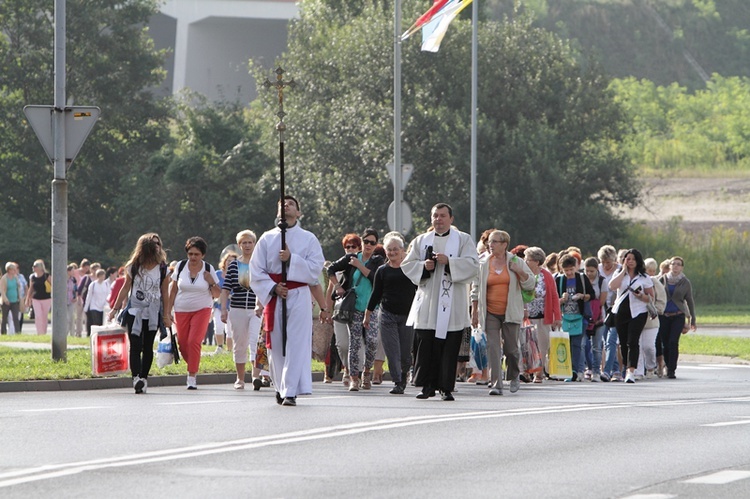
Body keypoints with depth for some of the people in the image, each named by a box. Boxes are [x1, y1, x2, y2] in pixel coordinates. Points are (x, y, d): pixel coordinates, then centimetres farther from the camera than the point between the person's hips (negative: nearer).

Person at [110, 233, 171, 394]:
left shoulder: (162, 269, -1)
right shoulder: (133, 267, 0)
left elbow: (165, 292, 5)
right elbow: (126, 288, 9)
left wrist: (166, 314, 5)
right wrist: (116, 308, 9)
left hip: (153, 313, 1)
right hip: (134, 312, -1)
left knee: (147, 347, 6)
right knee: (135, 346, -12)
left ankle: (144, 377, 15)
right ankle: (136, 377, -23)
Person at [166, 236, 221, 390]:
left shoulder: (209, 269, -2)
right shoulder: (181, 266, 0)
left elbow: (217, 295, 4)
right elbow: (173, 290, 7)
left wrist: (211, 282, -14)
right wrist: (168, 311, 4)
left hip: (202, 310, -2)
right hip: (182, 311, 2)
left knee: (194, 341, -17)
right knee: (183, 344, 2)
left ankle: (192, 377, -11)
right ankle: (193, 367, 30)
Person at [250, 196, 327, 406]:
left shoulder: (308, 239, 6)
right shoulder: (267, 239, 8)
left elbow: (315, 268, -4)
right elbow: (256, 272, 4)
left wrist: (291, 259, -15)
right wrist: (273, 288, -10)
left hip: (299, 296, -2)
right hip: (274, 297, 2)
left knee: (296, 344, -10)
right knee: (276, 345, 4)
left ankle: (290, 392, -13)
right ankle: (281, 387, 21)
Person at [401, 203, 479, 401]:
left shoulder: (463, 240, 7)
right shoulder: (421, 241, 16)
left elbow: (472, 265, -5)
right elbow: (407, 264, 11)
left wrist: (449, 262, -17)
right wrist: (424, 266, -8)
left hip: (452, 304, -2)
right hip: (427, 302, 2)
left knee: (449, 347, -5)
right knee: (425, 346, -4)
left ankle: (447, 388, 0)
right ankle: (428, 386, 3)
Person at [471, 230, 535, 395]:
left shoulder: (516, 262, 4)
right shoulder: (483, 264, 7)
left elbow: (531, 284, 5)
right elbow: (476, 290, 12)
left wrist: (519, 271, -12)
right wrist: (474, 312, 7)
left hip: (510, 312, -1)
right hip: (490, 313, 1)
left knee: (511, 348, 2)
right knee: (493, 348, -9)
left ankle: (514, 376, 29)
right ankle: (496, 384, -11)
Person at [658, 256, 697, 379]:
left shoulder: (685, 283, 4)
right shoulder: (663, 280, 4)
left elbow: (690, 302, 10)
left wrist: (693, 321, 10)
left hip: (678, 316, -1)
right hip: (664, 316, 1)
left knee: (673, 342, -15)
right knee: (665, 343, 2)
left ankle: (671, 371, -11)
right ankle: (668, 366, 23)